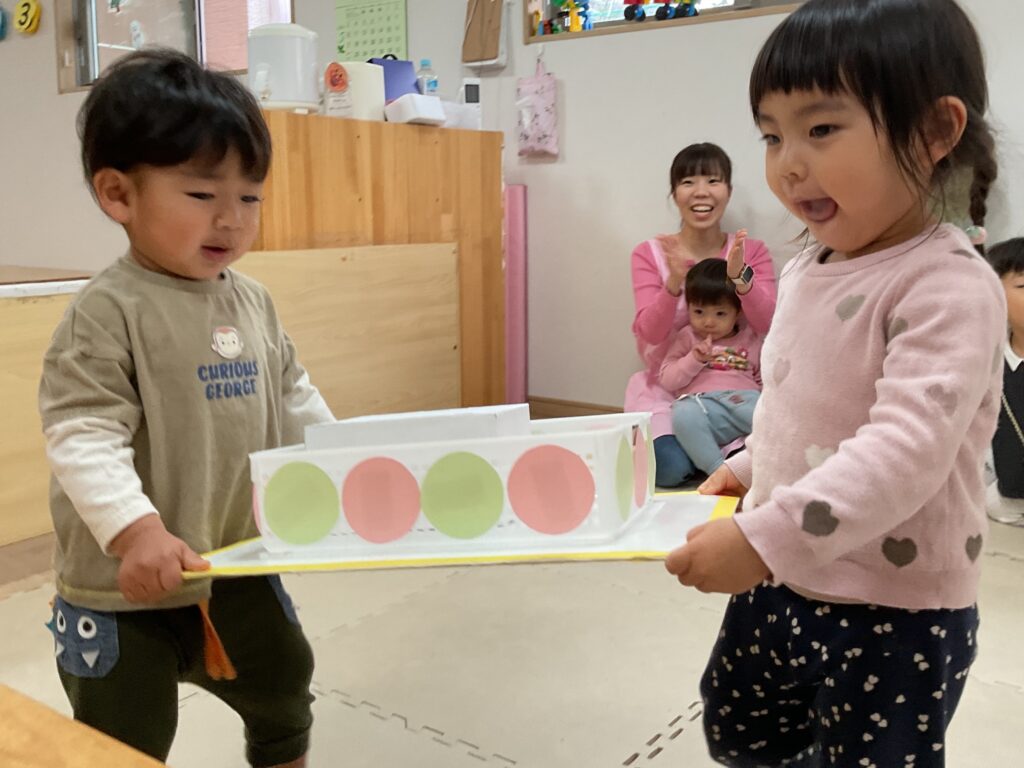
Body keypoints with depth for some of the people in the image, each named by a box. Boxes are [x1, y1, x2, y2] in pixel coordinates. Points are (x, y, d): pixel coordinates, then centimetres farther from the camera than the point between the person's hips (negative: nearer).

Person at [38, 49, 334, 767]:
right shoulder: (108, 313, -19)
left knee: (285, 688, 26)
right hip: (123, 591, -6)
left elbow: (295, 399, 12)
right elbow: (81, 436, -24)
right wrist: (136, 531, -35)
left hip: (240, 570, 6)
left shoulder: (254, 302, 1)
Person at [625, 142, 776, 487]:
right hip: (666, 387, -1)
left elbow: (769, 326, -11)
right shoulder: (649, 254, -2)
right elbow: (650, 334, -13)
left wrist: (740, 277, -29)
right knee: (671, 468, -24)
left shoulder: (752, 251, 2)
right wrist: (674, 282, -31)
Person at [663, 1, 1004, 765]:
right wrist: (749, 467, 8)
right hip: (780, 585, 8)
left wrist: (767, 538, -37)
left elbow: (910, 447, -33)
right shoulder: (806, 272, 3)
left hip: (895, 616, -8)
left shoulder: (948, 286, -22)